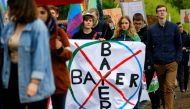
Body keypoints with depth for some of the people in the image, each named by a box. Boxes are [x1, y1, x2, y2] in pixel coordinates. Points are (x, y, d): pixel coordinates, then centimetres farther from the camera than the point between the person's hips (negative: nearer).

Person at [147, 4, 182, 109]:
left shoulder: (174, 27, 2)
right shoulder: (151, 29, 4)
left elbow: (179, 45, 6)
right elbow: (149, 47, 8)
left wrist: (178, 59, -2)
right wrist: (152, 61, 1)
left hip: (172, 63, -2)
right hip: (158, 64, 2)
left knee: (169, 88, -13)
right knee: (162, 89, 10)